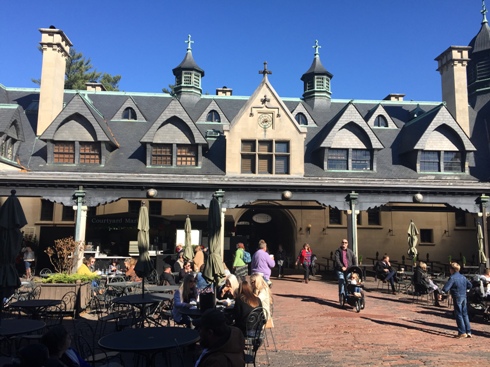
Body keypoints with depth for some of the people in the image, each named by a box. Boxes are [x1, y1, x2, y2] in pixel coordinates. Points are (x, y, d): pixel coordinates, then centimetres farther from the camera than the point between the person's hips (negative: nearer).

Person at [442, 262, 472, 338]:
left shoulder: (452, 278, -13)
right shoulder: (463, 277, 10)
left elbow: (446, 287, -19)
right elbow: (469, 285, 19)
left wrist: (441, 292, -6)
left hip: (457, 298, -7)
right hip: (464, 297, 7)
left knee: (458, 315, 0)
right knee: (465, 314, 14)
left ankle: (462, 332, 1)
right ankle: (468, 332, 15)